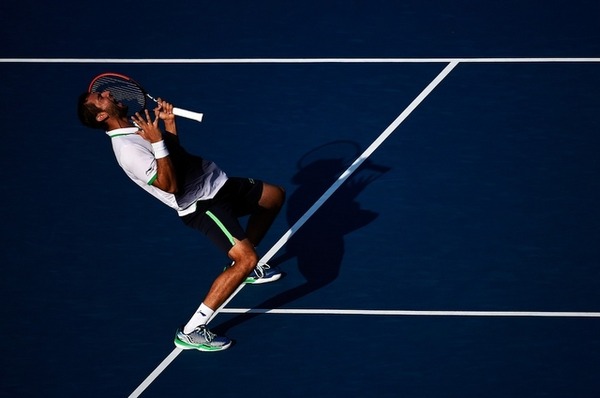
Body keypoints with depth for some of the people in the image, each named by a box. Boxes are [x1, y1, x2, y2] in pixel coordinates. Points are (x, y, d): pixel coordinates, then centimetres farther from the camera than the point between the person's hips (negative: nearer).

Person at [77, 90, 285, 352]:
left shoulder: (137, 124, 4)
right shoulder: (128, 148, -25)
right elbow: (171, 185, -29)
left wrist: (169, 120, 5)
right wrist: (157, 141, -34)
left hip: (217, 181, 9)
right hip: (202, 204, -9)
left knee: (275, 195, 26)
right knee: (247, 259, -24)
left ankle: (244, 268, 36)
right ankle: (191, 332, -15)